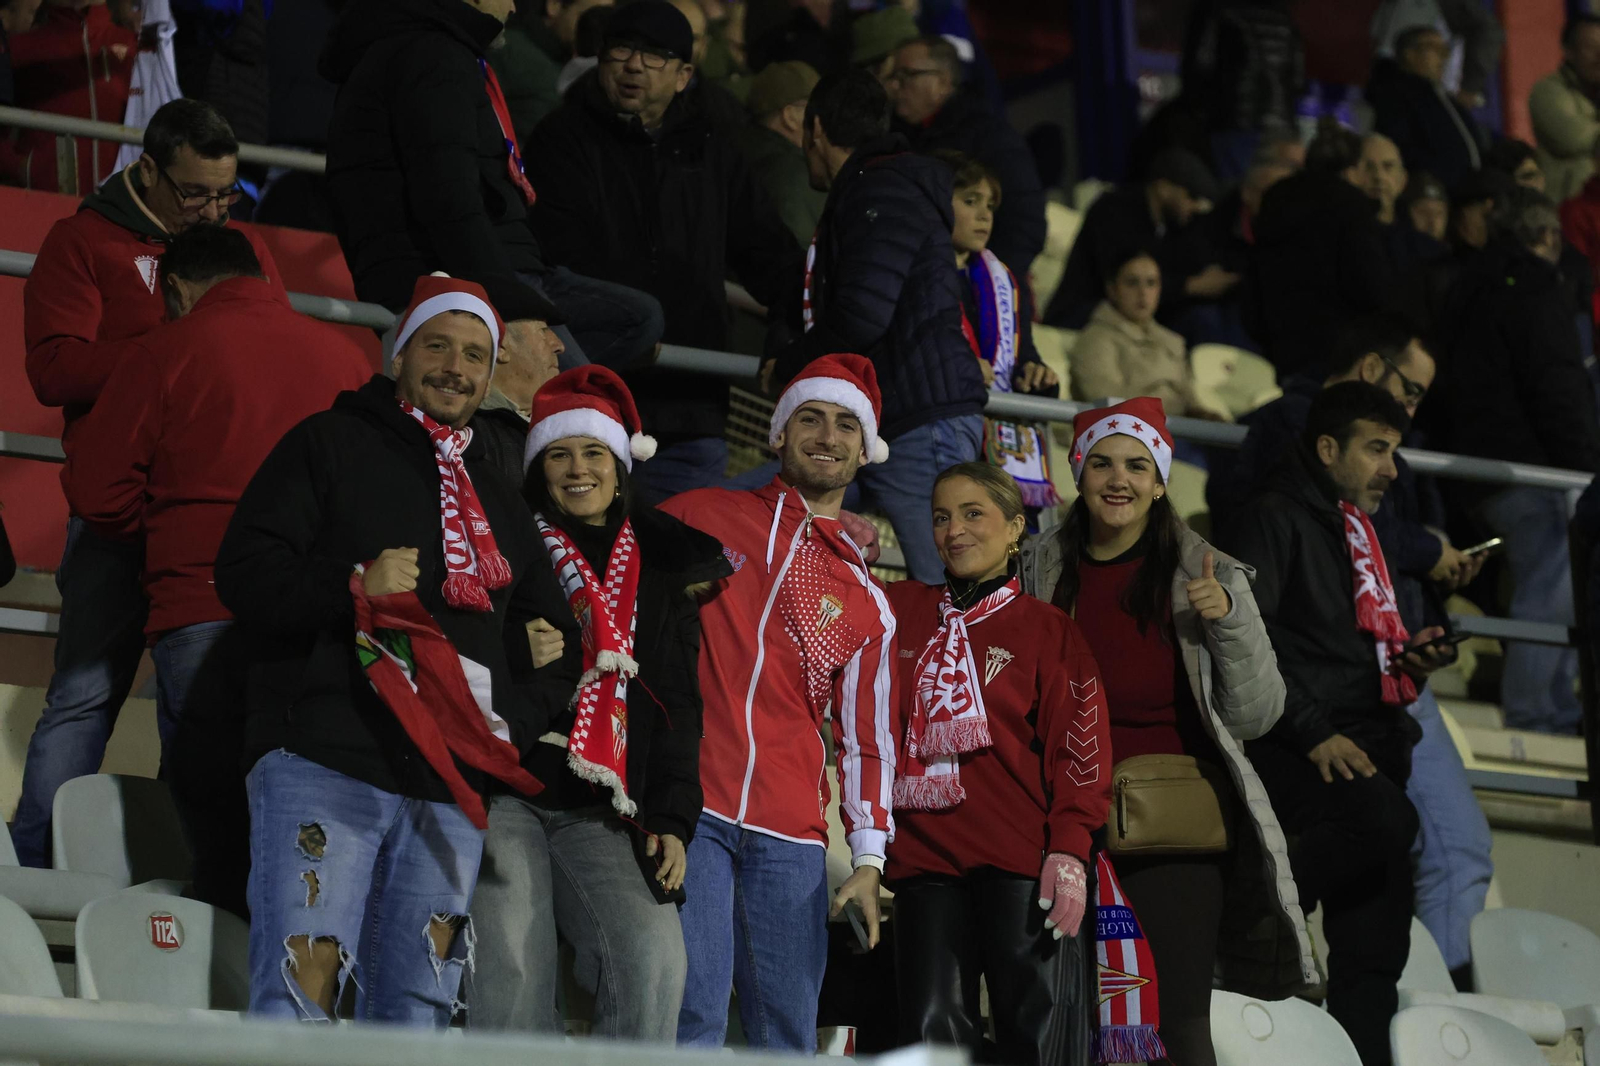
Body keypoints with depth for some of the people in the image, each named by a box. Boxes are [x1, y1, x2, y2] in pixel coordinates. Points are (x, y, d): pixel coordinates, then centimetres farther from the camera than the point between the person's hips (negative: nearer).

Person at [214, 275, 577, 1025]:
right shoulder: (332, 444, 10)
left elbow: (552, 642, 27)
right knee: (300, 995, -17)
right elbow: (244, 572, 0)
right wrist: (352, 587, -16)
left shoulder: (500, 505, 27)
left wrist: (514, 721, 7)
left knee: (416, 1015, 0)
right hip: (323, 765, -5)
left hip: (451, 790, 5)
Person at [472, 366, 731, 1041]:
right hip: (504, 791, -2)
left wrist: (672, 819, 6)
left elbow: (677, 707, 17)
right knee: (513, 972, -20)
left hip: (603, 812, 3)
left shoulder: (660, 574, 20)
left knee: (654, 956, -20)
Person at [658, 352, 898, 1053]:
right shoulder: (699, 517, 11)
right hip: (689, 809, -4)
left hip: (790, 836, 4)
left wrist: (868, 858, 9)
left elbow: (867, 736, 18)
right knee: (693, 1019, -16)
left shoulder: (865, 598, 18)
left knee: (789, 1035, 1)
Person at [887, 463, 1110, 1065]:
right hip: (927, 858, 3)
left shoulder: (1048, 631, 7)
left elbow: (1080, 750, 0)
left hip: (1020, 862, -3)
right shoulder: (900, 611, 15)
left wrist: (1069, 851, -11)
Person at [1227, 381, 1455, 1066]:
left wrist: (1409, 660, 12)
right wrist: (1313, 733, -19)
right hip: (1293, 751, -8)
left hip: (1366, 746, 8)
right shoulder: (1278, 518, -1)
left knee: (1372, 956, 1)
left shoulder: (1358, 533, 25)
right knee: (1386, 817, -36)